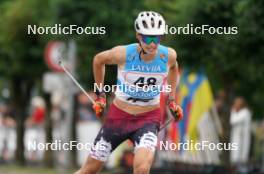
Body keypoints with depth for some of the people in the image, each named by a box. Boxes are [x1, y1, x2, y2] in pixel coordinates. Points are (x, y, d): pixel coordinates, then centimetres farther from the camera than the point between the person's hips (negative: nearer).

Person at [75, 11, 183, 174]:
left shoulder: (169, 55, -12)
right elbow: (99, 60, 4)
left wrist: (171, 100, 14)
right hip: (119, 116, 0)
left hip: (148, 119, 0)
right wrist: (100, 95, 9)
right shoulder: (123, 54, -19)